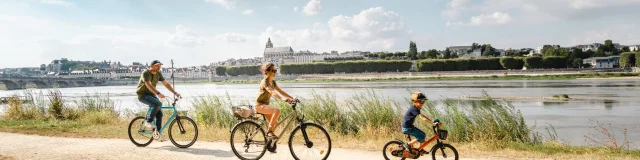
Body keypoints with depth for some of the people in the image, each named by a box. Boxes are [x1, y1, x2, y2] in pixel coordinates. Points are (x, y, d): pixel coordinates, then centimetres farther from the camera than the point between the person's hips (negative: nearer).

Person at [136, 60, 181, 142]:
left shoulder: (158, 74, 1)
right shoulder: (145, 73, -21)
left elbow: (166, 84, -1)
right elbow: (149, 85, -36)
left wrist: (175, 93, -13)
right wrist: (158, 93, -50)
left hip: (151, 94, 7)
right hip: (142, 94, -7)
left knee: (159, 113, -3)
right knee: (158, 104, -31)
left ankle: (158, 133, 5)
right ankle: (148, 122, -17)